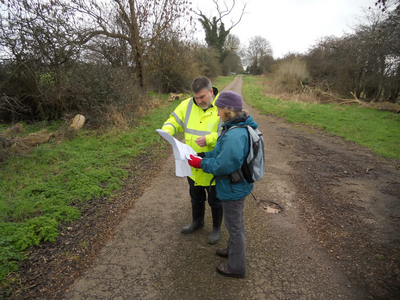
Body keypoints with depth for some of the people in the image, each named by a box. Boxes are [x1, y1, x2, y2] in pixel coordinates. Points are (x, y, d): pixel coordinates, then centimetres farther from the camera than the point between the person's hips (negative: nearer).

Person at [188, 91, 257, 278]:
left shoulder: (234, 135, -31)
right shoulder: (238, 129, 1)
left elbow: (225, 164, -31)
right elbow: (223, 153, 7)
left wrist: (201, 163, -18)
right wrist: (202, 155, 0)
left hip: (232, 189, -10)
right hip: (237, 186, 10)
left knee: (234, 226, 9)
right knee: (236, 222, 27)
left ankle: (236, 267, 30)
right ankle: (234, 250, 50)